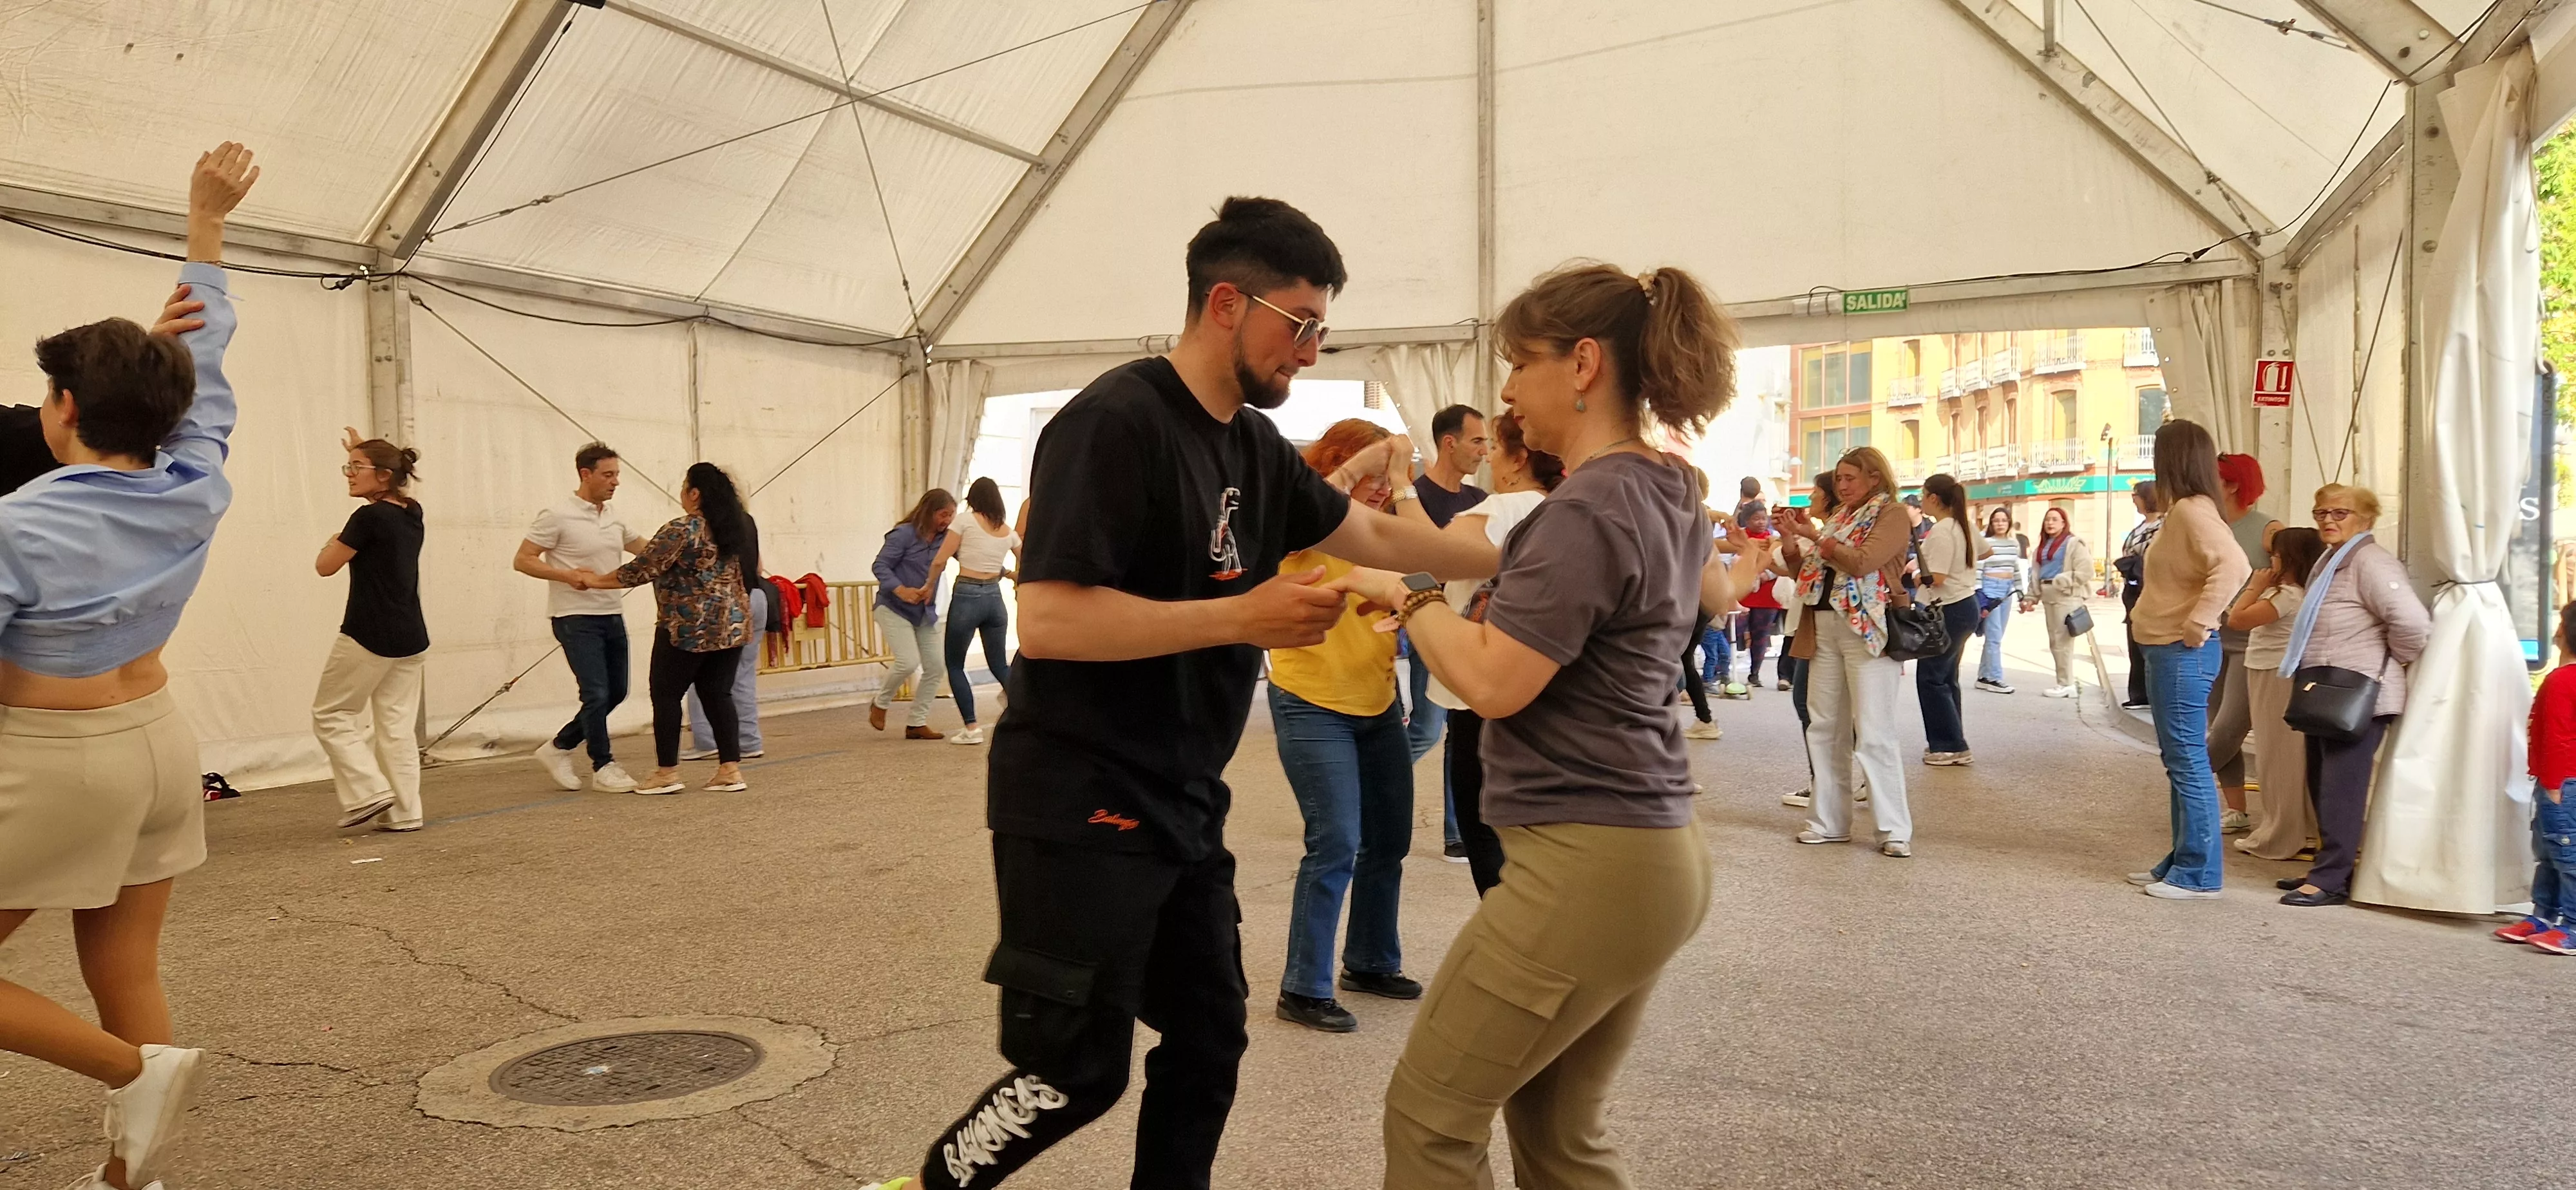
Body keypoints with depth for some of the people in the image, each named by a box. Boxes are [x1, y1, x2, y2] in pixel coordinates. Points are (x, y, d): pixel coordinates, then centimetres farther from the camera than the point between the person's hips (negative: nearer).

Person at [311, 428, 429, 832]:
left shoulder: (368, 518, -14)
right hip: (411, 640, 7)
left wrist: (333, 542, 14)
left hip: (368, 637, -7)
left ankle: (370, 792, 1)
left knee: (331, 715, 9)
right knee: (397, 725, 9)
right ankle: (405, 812, 7)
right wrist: (365, 453, 32)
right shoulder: (413, 514, 8)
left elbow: (325, 567, -6)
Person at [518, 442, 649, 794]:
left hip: (612, 616, 8)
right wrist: (567, 574, -21)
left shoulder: (614, 518, 11)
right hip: (576, 619, -7)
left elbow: (646, 549, 25)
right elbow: (522, 561, -9)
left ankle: (559, 747, 24)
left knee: (616, 692, 9)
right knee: (597, 694, -10)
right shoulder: (557, 517, -9)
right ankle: (603, 767, 5)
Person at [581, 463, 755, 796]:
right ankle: (731, 769, 4)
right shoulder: (738, 527, 9)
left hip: (688, 628, -7)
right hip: (731, 626, 7)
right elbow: (753, 568, 20)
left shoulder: (682, 530, -12)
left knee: (666, 694, 5)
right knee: (718, 695, 9)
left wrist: (597, 581, 3)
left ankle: (667, 773, 7)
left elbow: (642, 569, -10)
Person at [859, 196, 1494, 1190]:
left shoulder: (1254, 448, 8)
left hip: (1182, 807, 9)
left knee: (1209, 1040, 14)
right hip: (1079, 807, -9)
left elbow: (1374, 537, 19)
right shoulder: (1114, 423, -19)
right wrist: (1241, 617, -25)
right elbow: (1047, 621, -26)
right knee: (1078, 1069, -1)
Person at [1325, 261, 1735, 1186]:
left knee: (1430, 1115, 3)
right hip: (1654, 855, 10)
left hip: (1586, 865, -10)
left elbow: (1493, 681, -23)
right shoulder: (1669, 493, 11)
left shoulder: (1589, 509, -19)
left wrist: (1408, 596, -7)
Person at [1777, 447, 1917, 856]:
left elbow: (1861, 561, -19)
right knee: (1824, 727, 7)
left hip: (1868, 630, -8)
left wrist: (1815, 536, -14)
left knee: (1873, 734, -9)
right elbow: (1811, 571, 16)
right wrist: (1792, 539, 2)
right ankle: (1831, 821, 14)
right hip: (1825, 628, 8)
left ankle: (1896, 828, -2)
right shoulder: (1840, 516, 18)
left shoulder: (1892, 514, -3)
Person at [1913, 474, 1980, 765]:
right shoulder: (1964, 527, 10)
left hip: (1948, 611, -10)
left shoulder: (1940, 531, -19)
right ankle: (1951, 743, 19)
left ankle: (1952, 747, -2)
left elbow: (1935, 578, -24)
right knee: (1946, 678, 15)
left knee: (1930, 679, -3)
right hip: (1966, 606, 10)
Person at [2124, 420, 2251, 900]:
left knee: (2188, 760, -6)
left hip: (2181, 654, -11)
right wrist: (2191, 622, 14)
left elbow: (2234, 566, -31)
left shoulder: (2192, 511, -16)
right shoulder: (2183, 511, 15)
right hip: (2168, 650, 11)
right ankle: (2182, 861, 24)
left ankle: (2198, 875, -1)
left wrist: (2197, 624, -25)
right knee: (2179, 759, 15)